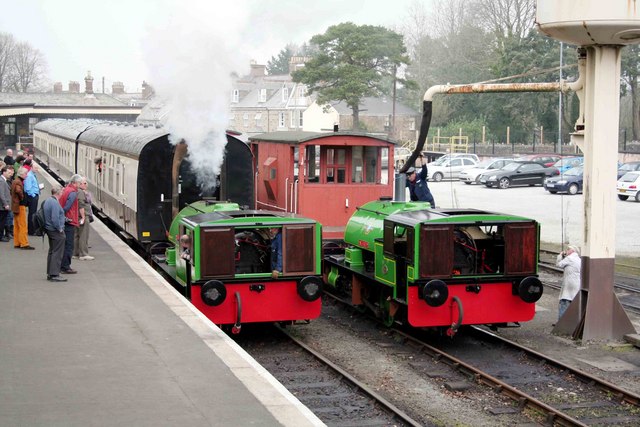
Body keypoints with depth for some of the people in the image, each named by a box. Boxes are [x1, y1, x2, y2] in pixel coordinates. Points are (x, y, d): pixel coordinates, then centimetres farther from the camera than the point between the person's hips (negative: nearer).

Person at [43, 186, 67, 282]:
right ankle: (54, 275, -5)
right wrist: (60, 229, -15)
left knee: (52, 251, 17)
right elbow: (55, 219, -26)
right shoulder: (55, 203, -20)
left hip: (49, 230, 10)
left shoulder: (47, 201, 10)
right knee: (57, 253, -6)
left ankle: (50, 273, 22)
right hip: (56, 231, -10)